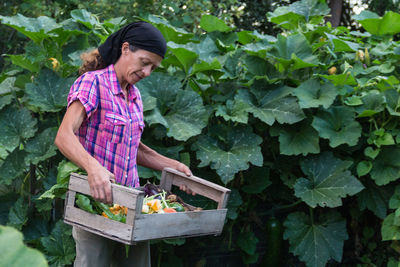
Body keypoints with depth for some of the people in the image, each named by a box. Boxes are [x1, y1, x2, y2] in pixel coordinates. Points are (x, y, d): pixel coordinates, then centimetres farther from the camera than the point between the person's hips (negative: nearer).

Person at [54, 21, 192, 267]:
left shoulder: (134, 95, 16)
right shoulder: (93, 82, -8)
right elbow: (64, 136, -21)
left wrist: (174, 166, 12)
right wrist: (92, 166, -38)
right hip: (96, 201, -7)